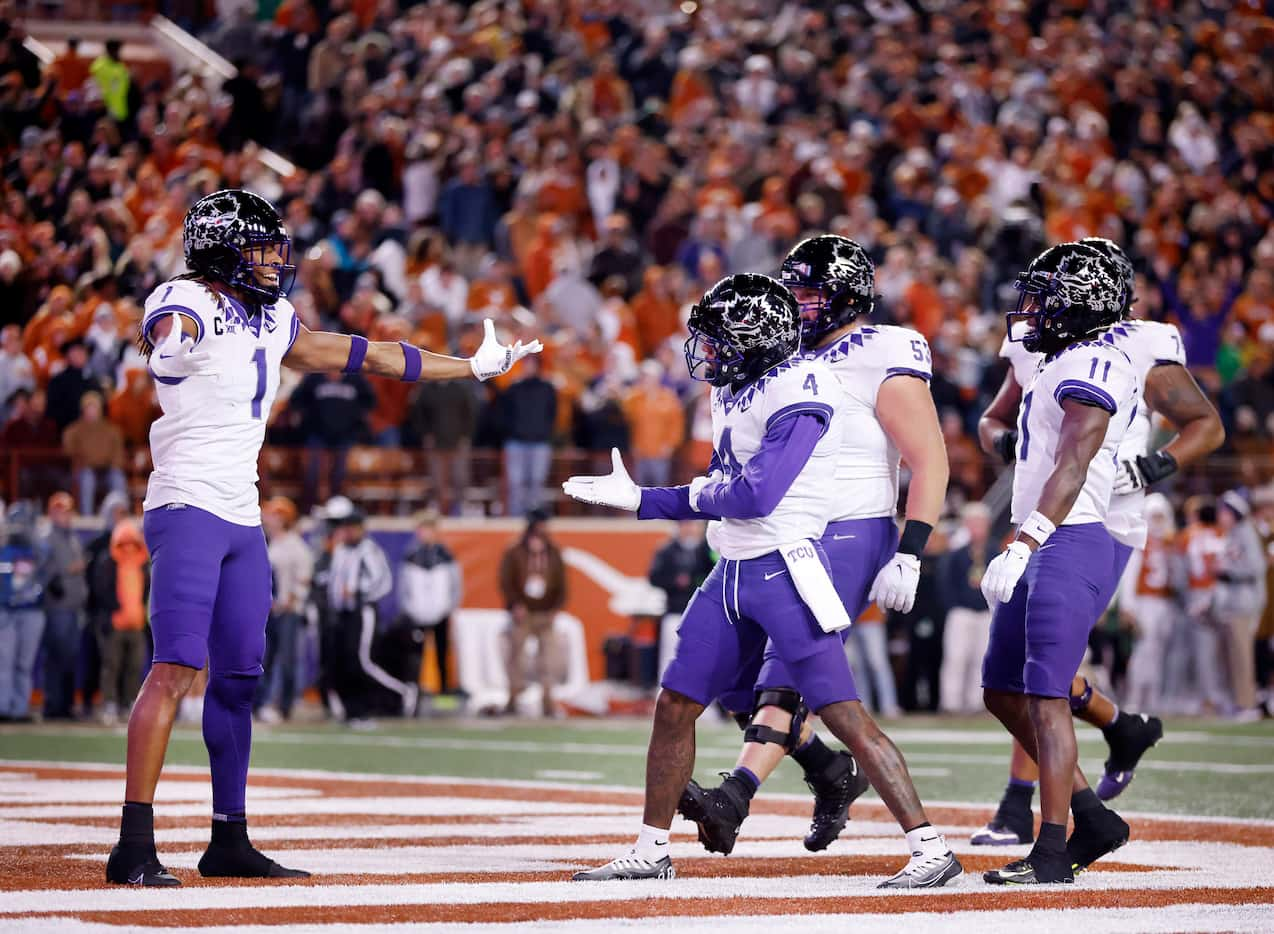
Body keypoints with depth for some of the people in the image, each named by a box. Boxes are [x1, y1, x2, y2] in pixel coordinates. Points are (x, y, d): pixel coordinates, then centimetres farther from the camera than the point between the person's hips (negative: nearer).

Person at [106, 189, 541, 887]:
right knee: (178, 667, -18)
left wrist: (474, 366, 29)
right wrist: (170, 340, -61)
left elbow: (359, 355, 23)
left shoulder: (273, 322, 14)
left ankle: (229, 842, 18)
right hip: (187, 509, -9)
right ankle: (134, 847, -21)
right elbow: (164, 329, -36)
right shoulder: (189, 305, -11)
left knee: (238, 676, 10)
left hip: (242, 520, 9)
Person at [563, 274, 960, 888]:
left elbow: (757, 495, -23)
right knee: (674, 707, 10)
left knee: (844, 716, -12)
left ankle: (930, 849, -10)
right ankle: (650, 851, 22)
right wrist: (639, 500, 21)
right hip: (734, 570, 9)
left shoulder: (798, 389, -16)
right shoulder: (733, 394, 13)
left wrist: (700, 494, -4)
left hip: (786, 569, -9)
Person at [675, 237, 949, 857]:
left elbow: (930, 465, -13)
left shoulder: (885, 364, -9)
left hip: (850, 539, -9)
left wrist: (908, 556, -20)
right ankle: (831, 774, 20)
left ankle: (731, 803, -32)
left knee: (784, 674, -21)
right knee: (736, 679, 4)